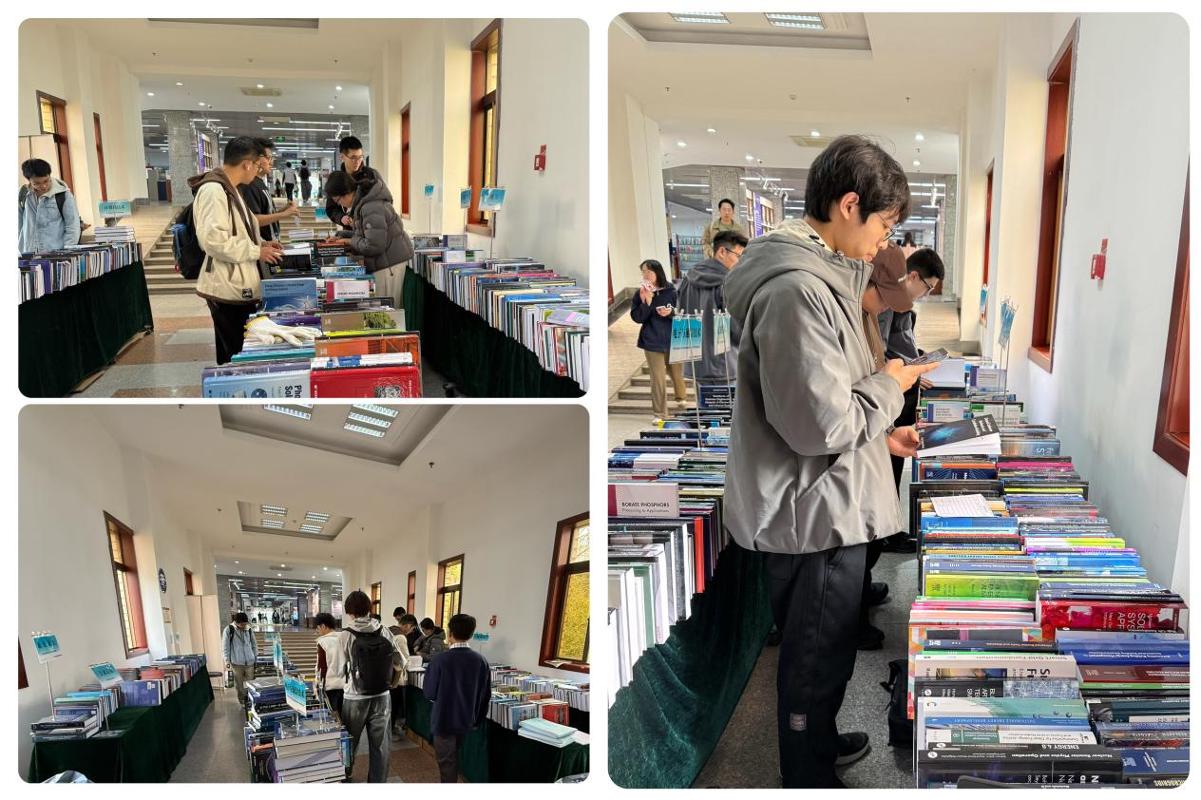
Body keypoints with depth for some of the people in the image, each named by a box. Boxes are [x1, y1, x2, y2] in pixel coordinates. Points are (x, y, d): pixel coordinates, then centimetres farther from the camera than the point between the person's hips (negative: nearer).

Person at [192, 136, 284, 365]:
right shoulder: (214, 190, -18)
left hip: (239, 285, 10)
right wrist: (257, 251, -18)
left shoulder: (228, 189, 15)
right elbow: (214, 240, -26)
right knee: (237, 355, -2)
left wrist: (260, 244, 11)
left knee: (242, 351, 16)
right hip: (228, 288, -10)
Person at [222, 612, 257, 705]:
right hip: (236, 662, -2)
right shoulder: (229, 630, -6)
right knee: (239, 684, 4)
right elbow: (225, 646, -3)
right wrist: (227, 660, -6)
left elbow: (254, 645, 14)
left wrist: (256, 657, 12)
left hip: (249, 662, 2)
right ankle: (242, 701, 16)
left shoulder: (249, 629, 4)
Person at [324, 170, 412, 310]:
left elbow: (373, 246, -23)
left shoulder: (372, 209, -22)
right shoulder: (363, 201, 10)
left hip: (390, 264, -10)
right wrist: (342, 236, 11)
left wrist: (351, 242, -8)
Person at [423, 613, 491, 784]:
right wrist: (478, 719, 13)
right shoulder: (481, 661, -9)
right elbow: (486, 696, 0)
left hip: (444, 719, -4)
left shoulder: (440, 660, -20)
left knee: (446, 762, 10)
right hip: (465, 720, 4)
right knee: (453, 758, 24)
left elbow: (430, 693, -10)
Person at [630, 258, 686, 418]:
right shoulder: (641, 294, -4)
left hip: (673, 340, 1)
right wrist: (647, 301, -21)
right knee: (658, 378, 0)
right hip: (652, 342, -1)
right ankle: (660, 414, 10)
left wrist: (671, 312, -18)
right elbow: (637, 317, -9)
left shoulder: (671, 291, -5)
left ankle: (681, 397, 46)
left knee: (677, 373, 16)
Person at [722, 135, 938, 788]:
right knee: (818, 660, 10)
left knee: (821, 651, 27)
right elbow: (820, 425, -26)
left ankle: (820, 741, 48)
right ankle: (810, 777, 30)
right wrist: (889, 385, -10)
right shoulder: (798, 291, -26)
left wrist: (880, 435, 12)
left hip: (822, 507, 10)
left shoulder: (816, 275, 9)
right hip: (815, 515, -10)